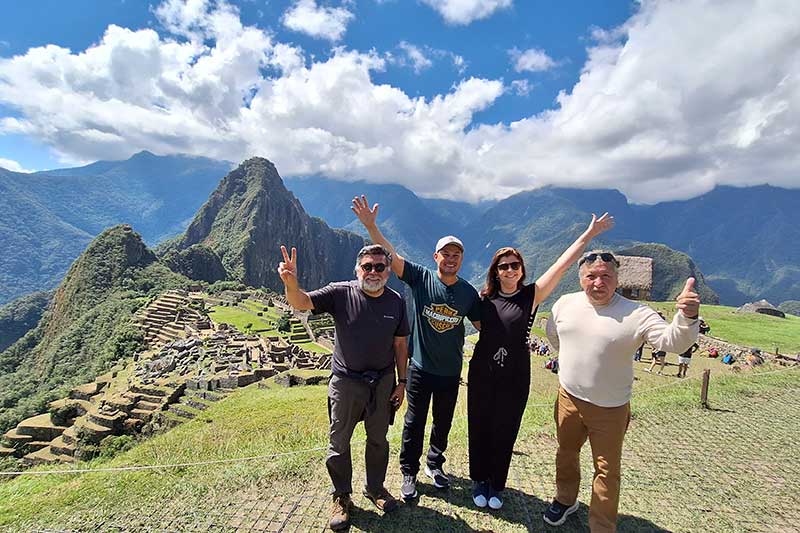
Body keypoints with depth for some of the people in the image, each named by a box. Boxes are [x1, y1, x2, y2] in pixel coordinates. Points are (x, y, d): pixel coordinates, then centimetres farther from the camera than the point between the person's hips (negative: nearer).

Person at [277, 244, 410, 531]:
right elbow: (302, 303, -25)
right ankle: (342, 497, 37)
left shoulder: (396, 301, -6)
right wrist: (291, 283, -47)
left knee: (378, 439, 20)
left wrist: (401, 382, 4)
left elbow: (400, 344, 2)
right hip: (345, 381, -2)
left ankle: (375, 487, 45)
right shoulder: (341, 293, -14)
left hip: (382, 382, 2)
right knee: (339, 442, 13)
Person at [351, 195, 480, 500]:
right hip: (420, 368, -2)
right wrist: (370, 225, -31)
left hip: (450, 372, 3)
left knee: (443, 423, 21)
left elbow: (482, 324, 6)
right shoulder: (421, 278, -13)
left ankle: (435, 464, 45)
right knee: (414, 423, 12)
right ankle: (409, 472, 34)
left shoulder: (468, 292, -4)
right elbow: (391, 256, -22)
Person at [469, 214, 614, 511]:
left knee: (505, 433, 12)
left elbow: (562, 265, -11)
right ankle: (479, 481, 35)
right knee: (479, 429, 12)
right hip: (481, 374, 2)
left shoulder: (532, 294, -6)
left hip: (515, 378, -1)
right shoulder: (485, 298, -1)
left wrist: (589, 234, -14)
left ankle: (497, 485, 35)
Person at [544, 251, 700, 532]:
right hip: (568, 398, 4)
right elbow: (553, 333, 12)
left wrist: (687, 317, -45)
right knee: (566, 453, 24)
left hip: (610, 409, -4)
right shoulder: (565, 304, -5)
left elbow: (672, 341, -28)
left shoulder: (636, 314, -17)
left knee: (607, 471, 11)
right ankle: (565, 500, 50)